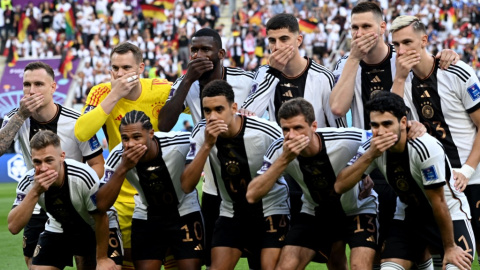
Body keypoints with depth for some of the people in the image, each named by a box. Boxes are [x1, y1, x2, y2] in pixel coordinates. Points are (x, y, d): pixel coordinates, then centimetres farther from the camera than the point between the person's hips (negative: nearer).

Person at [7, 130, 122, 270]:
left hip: (95, 230, -3)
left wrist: (102, 259, -13)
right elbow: (13, 227, -31)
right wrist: (35, 192, -41)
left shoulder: (84, 177, -34)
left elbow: (101, 218, -20)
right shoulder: (28, 182, -23)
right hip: (58, 230, 3)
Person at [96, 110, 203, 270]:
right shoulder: (118, 157, -21)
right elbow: (102, 205, -29)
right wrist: (122, 169, -38)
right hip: (146, 219, 2)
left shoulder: (179, 143, -27)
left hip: (185, 213, -1)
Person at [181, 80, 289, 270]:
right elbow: (187, 186, -22)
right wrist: (207, 145, -30)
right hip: (232, 213, 3)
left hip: (271, 210, -3)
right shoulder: (201, 134, -14)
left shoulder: (266, 132, -23)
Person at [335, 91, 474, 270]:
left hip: (449, 215, -4)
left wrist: (450, 247, -15)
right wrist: (370, 156, -33)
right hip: (408, 216, 4)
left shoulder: (426, 148, -29)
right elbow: (340, 186, -21)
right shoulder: (372, 148, -14)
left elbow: (438, 202, -22)